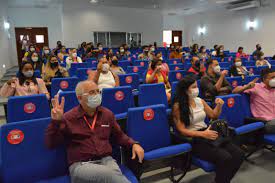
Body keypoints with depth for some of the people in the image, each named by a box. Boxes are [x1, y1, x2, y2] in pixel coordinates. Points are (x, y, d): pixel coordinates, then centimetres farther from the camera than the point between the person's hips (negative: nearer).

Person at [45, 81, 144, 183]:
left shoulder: (107, 114, 13)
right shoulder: (68, 118, 1)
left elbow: (118, 135, 23)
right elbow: (50, 144, -2)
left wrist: (133, 144, 5)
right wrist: (55, 121, -17)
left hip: (106, 160, 3)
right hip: (80, 164, -3)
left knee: (115, 174, -33)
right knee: (110, 174, -34)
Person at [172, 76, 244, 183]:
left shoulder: (200, 101, 9)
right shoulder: (178, 106, -11)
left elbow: (213, 116, 22)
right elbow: (182, 130, -14)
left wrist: (219, 105, 2)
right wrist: (202, 134, -23)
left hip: (207, 133, 7)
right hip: (193, 140, -7)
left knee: (239, 154, -12)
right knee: (225, 158, -27)